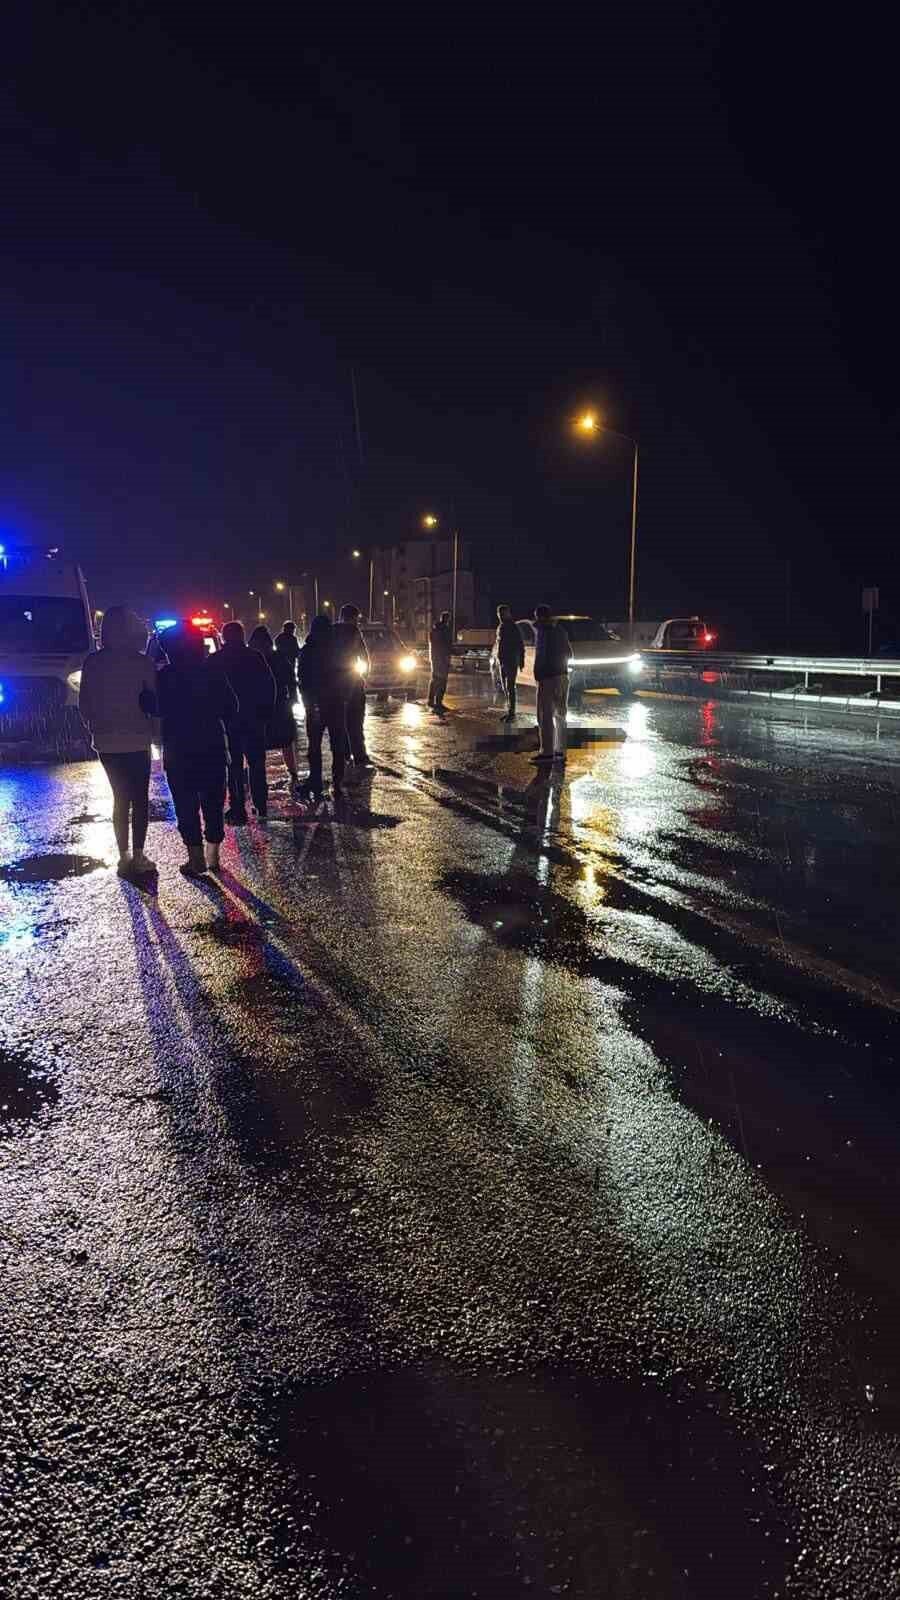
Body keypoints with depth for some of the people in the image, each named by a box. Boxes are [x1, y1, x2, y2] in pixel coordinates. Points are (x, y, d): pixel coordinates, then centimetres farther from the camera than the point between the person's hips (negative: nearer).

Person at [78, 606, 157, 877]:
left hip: (106, 741, 3)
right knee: (140, 798, 8)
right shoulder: (142, 662, -9)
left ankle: (124, 857, 9)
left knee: (120, 797, 13)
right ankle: (138, 856, 3)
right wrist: (150, 727, 9)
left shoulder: (93, 662, -2)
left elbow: (84, 703, 1)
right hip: (136, 740, -2)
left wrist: (93, 729, 14)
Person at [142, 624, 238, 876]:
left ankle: (196, 857, 3)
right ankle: (212, 855, 15)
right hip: (212, 747, 3)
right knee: (213, 802, 11)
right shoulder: (213, 670, -1)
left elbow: (157, 708, -10)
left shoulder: (165, 676, -11)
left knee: (186, 805, 4)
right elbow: (231, 706, 2)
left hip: (178, 752, -3)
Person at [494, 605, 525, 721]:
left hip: (512, 662, -8)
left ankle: (512, 713, -9)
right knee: (505, 687, 11)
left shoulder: (513, 628, -9)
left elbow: (521, 645, -10)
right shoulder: (500, 627, 13)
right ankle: (509, 711, 20)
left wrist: (521, 661, -12)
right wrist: (498, 658, 19)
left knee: (510, 687, -10)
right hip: (502, 662, 8)